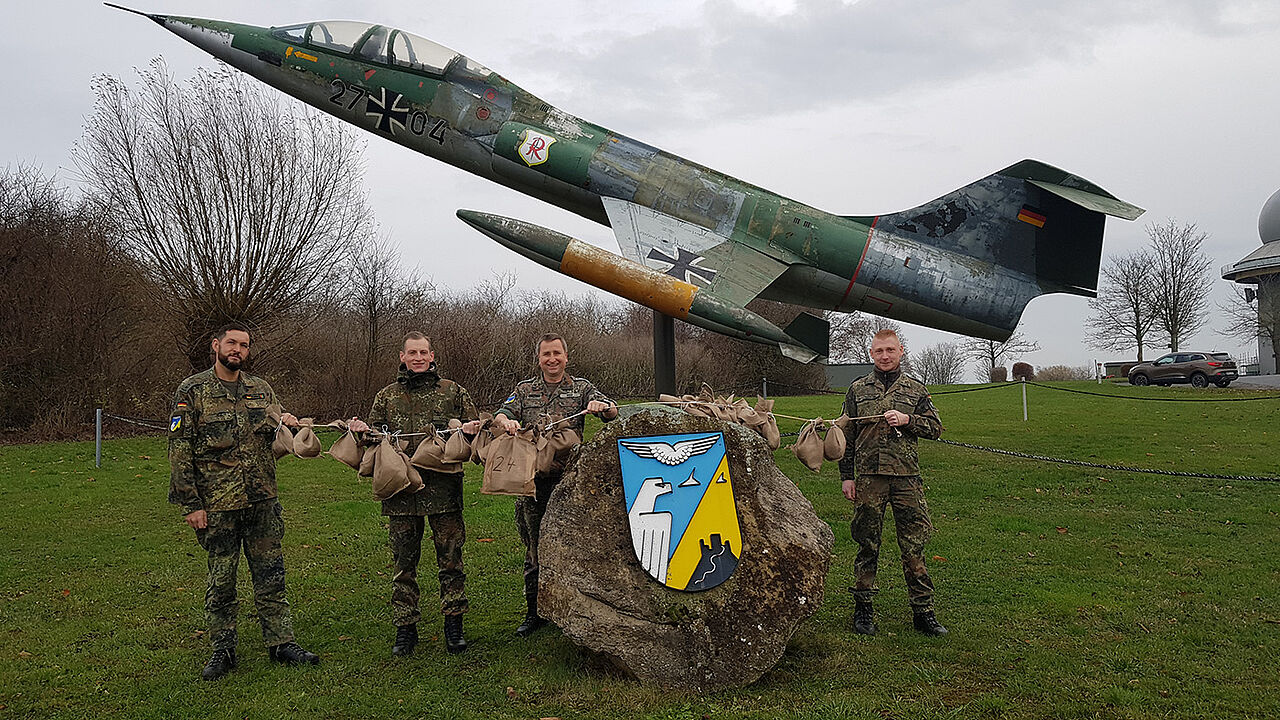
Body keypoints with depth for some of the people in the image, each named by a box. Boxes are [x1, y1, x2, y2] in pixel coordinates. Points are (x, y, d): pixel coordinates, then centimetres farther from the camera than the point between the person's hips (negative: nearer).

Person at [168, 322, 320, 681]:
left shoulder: (261, 390, 10)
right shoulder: (192, 391, -2)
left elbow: (277, 439, 18)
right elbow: (179, 452, -5)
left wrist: (286, 426, -7)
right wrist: (191, 504, -10)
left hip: (263, 500, 4)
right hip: (216, 504, -3)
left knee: (270, 574, 8)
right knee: (221, 580, 6)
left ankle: (281, 642, 17)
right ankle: (223, 650, 19)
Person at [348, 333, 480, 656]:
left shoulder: (452, 392, 8)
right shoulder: (387, 396, 13)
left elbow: (475, 428, 12)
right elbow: (373, 440, 17)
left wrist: (471, 430, -11)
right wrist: (362, 431, -5)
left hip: (443, 488, -1)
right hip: (400, 491, 1)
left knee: (451, 559, 2)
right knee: (404, 562, 6)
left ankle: (454, 626, 15)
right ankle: (405, 629, 17)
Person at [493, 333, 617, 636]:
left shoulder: (581, 387, 8)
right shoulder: (524, 389, 13)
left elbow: (613, 413, -2)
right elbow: (500, 415, 4)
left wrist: (601, 406, -26)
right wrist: (506, 420, -21)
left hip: (569, 478, -1)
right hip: (533, 480, 2)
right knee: (534, 546, 7)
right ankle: (534, 612, 19)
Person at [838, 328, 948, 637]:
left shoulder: (916, 390, 10)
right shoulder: (857, 389, 8)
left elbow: (935, 427, 11)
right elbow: (846, 434, 8)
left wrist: (907, 419, -8)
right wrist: (847, 476, 4)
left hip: (907, 476, 1)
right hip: (868, 476, 0)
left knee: (914, 545, 1)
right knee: (867, 544, 5)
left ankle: (923, 611, 9)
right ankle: (863, 608, 15)